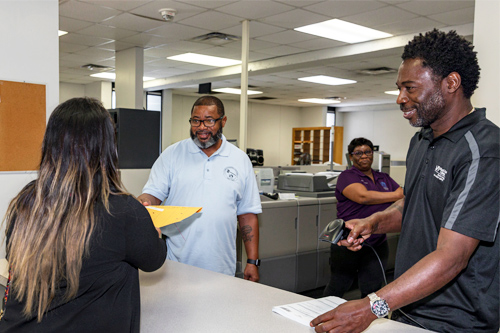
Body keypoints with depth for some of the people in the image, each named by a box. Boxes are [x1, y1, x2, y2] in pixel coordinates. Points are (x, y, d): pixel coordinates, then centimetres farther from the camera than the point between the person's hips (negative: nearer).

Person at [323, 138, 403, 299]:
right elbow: (363, 196, -22)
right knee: (336, 288, 7)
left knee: (372, 291, 9)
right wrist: (396, 195, -13)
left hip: (377, 245, 5)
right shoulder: (347, 177, -5)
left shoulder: (384, 178, 14)